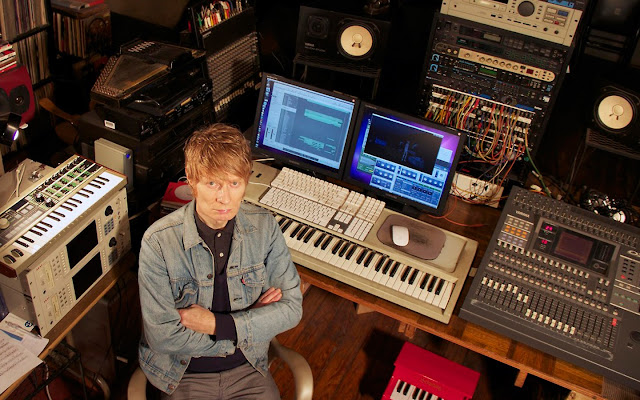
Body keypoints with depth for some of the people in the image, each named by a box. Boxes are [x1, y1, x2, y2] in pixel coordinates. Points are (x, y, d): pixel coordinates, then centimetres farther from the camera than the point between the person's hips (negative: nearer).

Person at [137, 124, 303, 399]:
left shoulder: (264, 226, -9)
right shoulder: (158, 242, -18)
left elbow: (292, 308, -7)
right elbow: (162, 336, -18)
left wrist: (218, 324, -17)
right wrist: (249, 323, -15)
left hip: (248, 368, 2)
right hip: (183, 375, -2)